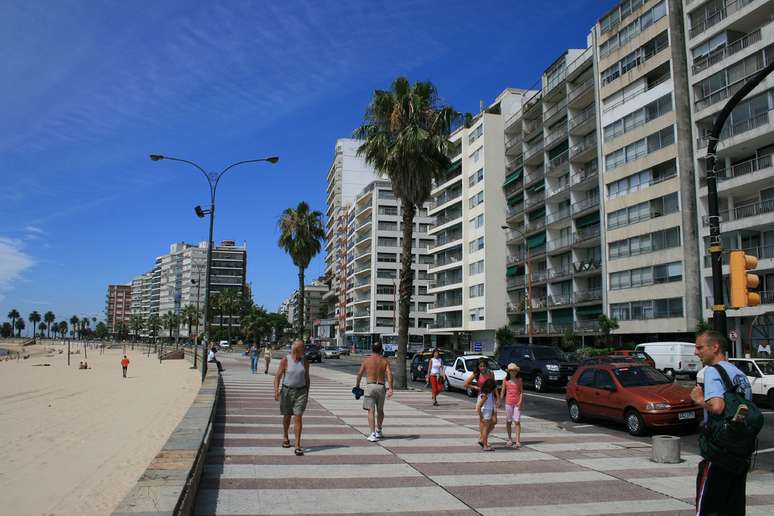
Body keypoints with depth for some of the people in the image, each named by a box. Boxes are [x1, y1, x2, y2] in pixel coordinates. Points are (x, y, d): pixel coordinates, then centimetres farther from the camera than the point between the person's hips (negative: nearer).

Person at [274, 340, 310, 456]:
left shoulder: (304, 362, 3)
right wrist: (276, 391, -20)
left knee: (298, 417, -9)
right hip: (287, 391, -1)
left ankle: (298, 446, -9)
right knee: (287, 416, 15)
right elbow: (278, 376, -8)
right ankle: (285, 437, 42)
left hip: (301, 392, 1)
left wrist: (307, 394, 12)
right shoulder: (285, 360, -6)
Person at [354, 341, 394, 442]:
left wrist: (357, 386, 13)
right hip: (381, 387, 2)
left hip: (370, 386, -2)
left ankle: (373, 434, -14)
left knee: (371, 411, -4)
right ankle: (378, 431, 36)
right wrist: (390, 388, -15)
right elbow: (389, 374, -10)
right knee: (380, 410, 20)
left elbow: (359, 374, 0)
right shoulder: (385, 361, 3)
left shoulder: (366, 360, 2)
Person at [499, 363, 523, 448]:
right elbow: (502, 391, 4)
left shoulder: (519, 380, 2)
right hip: (508, 402, 1)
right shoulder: (506, 380, 0)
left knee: (517, 421, -6)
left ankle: (518, 441, -4)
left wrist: (520, 401, -8)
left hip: (517, 403, -1)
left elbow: (521, 391, 3)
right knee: (508, 421, 8)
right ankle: (510, 439, 22)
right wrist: (500, 401, -1)